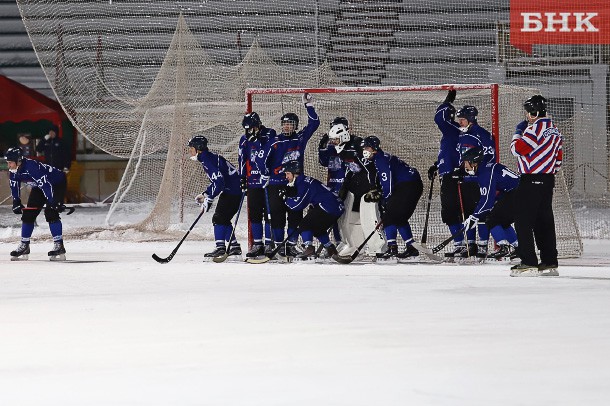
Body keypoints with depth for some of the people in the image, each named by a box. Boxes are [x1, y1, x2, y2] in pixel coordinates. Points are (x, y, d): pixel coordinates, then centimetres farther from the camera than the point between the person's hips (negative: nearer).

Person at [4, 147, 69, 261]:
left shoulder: (31, 167, -36)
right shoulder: (14, 171, -11)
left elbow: (45, 185, -39)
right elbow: (14, 186, 5)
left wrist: (54, 203, -42)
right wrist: (16, 202, 1)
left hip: (57, 183, -8)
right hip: (39, 186, 8)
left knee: (51, 212, -23)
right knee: (28, 213, 3)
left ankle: (59, 246, -22)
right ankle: (24, 246, 12)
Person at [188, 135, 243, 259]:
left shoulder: (209, 159, -18)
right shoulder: (206, 159, 16)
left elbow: (218, 181, -26)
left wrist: (209, 199, -24)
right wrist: (204, 194, 18)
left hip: (232, 191, -11)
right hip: (230, 190, 11)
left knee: (219, 218, -12)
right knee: (223, 219, 16)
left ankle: (220, 248, -17)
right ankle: (234, 246, 19)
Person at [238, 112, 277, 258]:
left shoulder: (270, 135, -3)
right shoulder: (245, 140, 8)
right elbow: (242, 160, 11)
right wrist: (242, 179, 7)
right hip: (253, 181, 4)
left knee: (270, 212, -3)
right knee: (254, 213, 5)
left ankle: (269, 244, 1)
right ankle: (257, 244, 11)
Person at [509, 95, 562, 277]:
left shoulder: (536, 127, -14)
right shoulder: (554, 129, 15)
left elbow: (518, 149, -15)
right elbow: (558, 157, 20)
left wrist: (518, 132, 1)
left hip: (531, 180, -9)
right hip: (548, 180, 9)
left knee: (523, 220, -6)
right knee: (544, 220, 11)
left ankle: (528, 262, -10)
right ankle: (549, 263, 11)